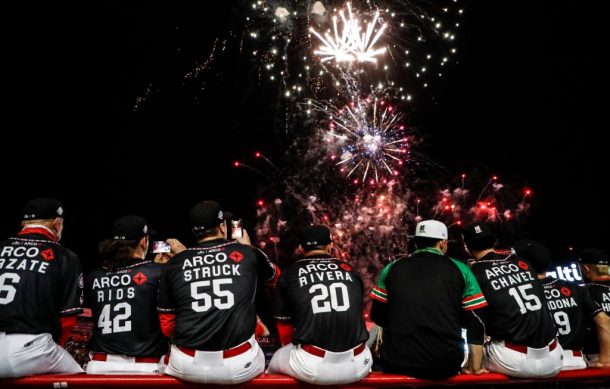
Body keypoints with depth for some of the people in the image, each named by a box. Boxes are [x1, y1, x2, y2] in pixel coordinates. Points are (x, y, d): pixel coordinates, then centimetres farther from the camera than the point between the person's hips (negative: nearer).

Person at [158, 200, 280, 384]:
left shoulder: (174, 263, 3)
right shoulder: (248, 253, 1)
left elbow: (166, 327, 6)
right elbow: (275, 276, 25)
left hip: (187, 366, 1)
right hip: (240, 366, -1)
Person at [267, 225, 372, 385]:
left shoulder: (289, 274, 7)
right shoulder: (350, 271, 13)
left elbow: (284, 325, 16)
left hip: (311, 366, -2)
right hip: (358, 364, 3)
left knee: (274, 363, 29)